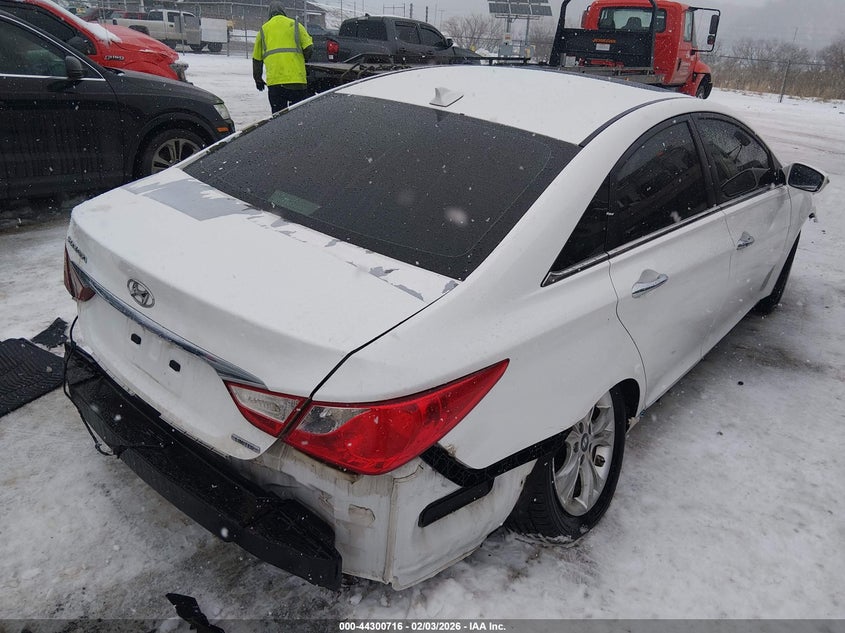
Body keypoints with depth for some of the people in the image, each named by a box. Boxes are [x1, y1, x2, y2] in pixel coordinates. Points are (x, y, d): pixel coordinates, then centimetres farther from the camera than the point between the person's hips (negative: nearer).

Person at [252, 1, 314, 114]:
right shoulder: (295, 25, 9)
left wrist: (258, 79, 27)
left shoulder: (263, 29, 15)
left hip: (274, 81, 2)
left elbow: (257, 58, 17)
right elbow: (309, 48, 1)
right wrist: (303, 60, 21)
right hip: (296, 79, -1)